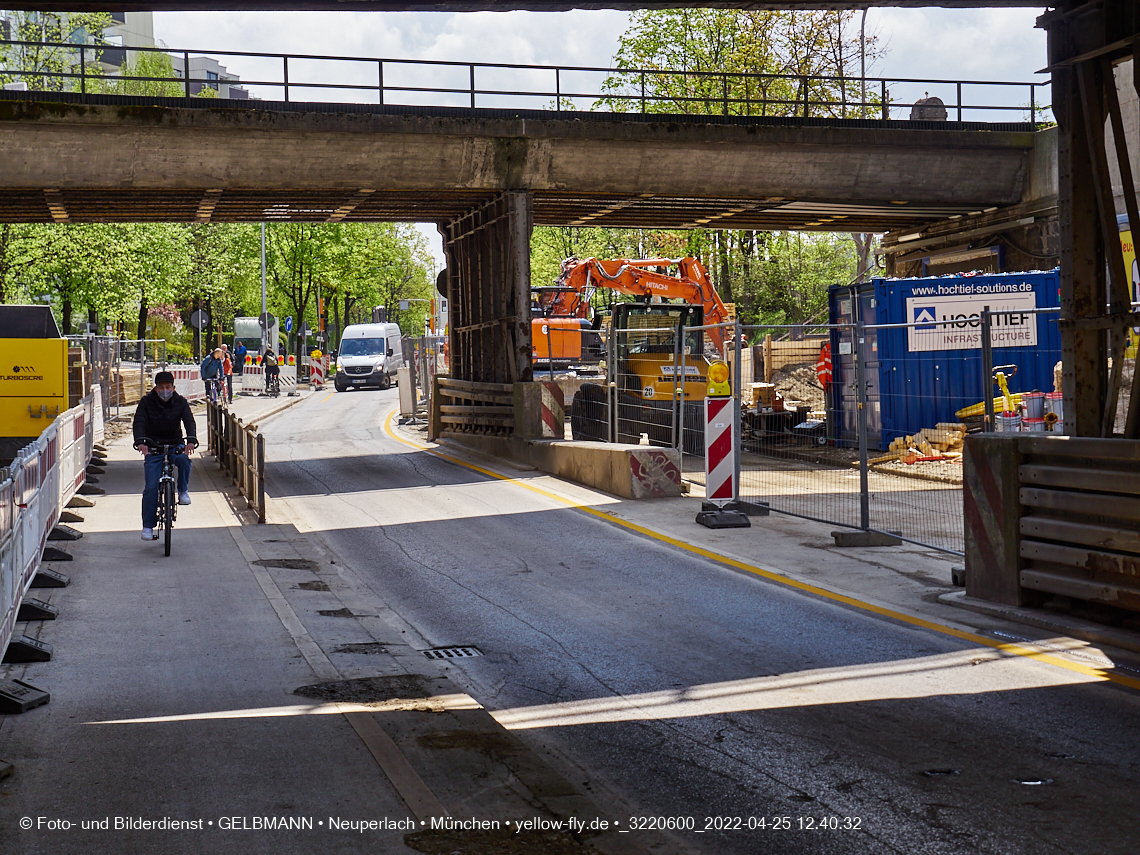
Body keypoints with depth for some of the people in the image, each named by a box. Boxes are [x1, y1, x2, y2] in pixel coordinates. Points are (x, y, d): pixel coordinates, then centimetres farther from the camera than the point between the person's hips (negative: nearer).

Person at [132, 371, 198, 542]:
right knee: (151, 488, -10)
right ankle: (148, 526, -2)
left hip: (175, 445, 1)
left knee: (184, 460, -34)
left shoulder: (180, 402, -2)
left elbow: (189, 422, -14)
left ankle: (183, 491, -8)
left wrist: (191, 440, -34)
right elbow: (139, 423, -16)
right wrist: (140, 441, -36)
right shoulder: (146, 402, -5)